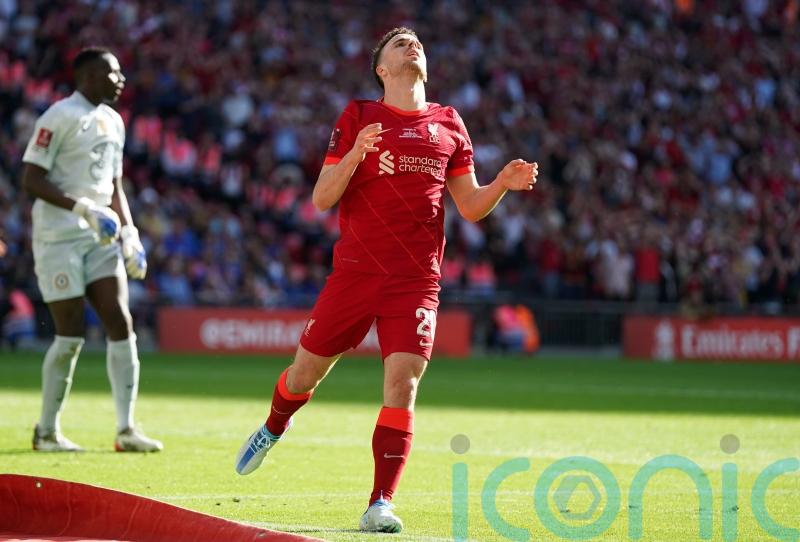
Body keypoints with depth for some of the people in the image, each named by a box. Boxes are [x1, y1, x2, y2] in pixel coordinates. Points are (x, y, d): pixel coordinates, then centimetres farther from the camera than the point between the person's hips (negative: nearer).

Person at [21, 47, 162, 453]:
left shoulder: (113, 122, 15)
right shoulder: (60, 117, -11)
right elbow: (32, 179, -15)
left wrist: (129, 233, 9)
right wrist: (81, 207, -24)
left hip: (99, 237, 7)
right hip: (59, 237, -7)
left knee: (120, 324, -4)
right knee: (71, 335, -7)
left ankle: (126, 429, -3)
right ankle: (47, 431, 7)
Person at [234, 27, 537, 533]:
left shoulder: (449, 126, 10)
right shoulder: (358, 117, 3)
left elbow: (470, 206, 12)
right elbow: (322, 198, -2)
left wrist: (503, 184, -8)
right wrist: (355, 155, -20)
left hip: (417, 279, 1)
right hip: (355, 271, -1)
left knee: (402, 384, -14)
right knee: (304, 375, 8)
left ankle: (381, 505, -11)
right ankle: (275, 428, 43)